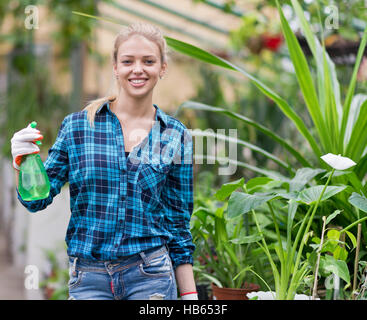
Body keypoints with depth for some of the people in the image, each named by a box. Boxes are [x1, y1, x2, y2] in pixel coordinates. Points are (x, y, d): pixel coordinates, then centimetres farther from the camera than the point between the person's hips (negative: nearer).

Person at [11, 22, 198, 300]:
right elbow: (37, 200, 3)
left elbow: (178, 222, 7)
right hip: (88, 277, 0)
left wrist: (190, 296, 5)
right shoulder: (77, 126, 1)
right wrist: (22, 163, -18)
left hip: (150, 277, 0)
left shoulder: (176, 137, 3)